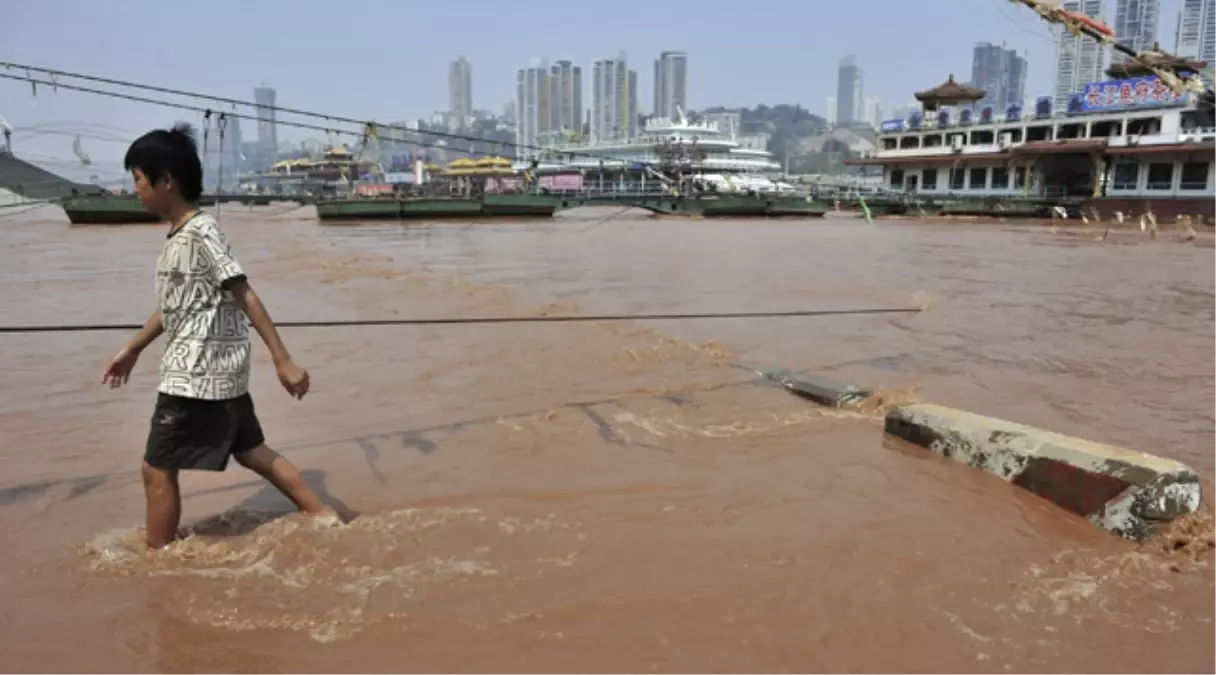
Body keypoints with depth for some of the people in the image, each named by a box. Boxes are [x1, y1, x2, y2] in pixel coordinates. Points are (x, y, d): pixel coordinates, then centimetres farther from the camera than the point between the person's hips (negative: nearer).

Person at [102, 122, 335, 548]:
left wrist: (283, 361, -23)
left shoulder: (201, 232, -16)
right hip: (218, 370, 10)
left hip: (198, 374, -10)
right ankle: (324, 517, 21)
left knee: (157, 469, 2)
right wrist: (132, 350, 32)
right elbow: (171, 304, 24)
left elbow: (246, 297, -20)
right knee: (252, 452, 16)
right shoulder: (177, 236, 13)